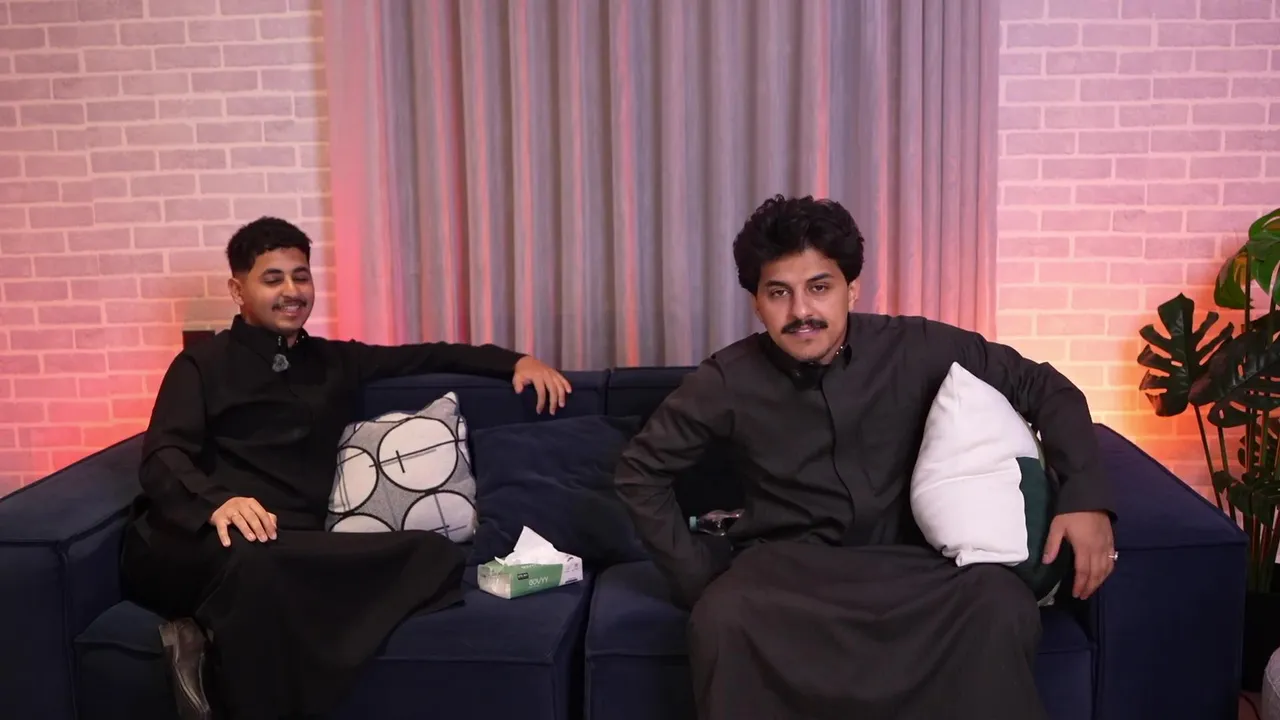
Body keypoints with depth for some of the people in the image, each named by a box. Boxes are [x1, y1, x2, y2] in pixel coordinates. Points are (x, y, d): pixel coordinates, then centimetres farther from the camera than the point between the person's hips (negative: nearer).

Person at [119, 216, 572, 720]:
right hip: (194, 542, -4)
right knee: (249, 558, -44)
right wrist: (217, 503, -25)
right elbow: (161, 459, -1)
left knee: (436, 556, -26)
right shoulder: (203, 364, 14)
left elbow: (431, 356, 32)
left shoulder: (334, 361, 28)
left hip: (293, 544, 5)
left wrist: (517, 361, 16)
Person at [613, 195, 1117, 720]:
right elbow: (641, 471, 6)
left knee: (1004, 604, -30)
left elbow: (1043, 387, 5)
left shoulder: (916, 349, -4)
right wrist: (695, 577, -3)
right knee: (720, 618, -34)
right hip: (787, 564, -1)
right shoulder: (728, 382, -5)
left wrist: (1084, 494, -10)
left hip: (904, 562, 1)